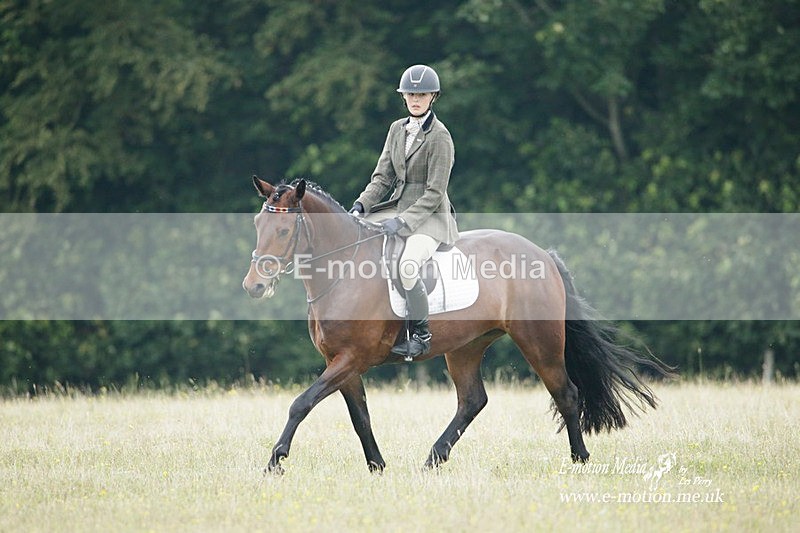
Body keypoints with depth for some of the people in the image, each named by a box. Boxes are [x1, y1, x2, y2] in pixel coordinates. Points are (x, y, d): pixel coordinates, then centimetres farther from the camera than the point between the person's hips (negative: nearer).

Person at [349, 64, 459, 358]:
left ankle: (421, 334, -16)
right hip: (398, 207, 8)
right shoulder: (398, 129, 9)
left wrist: (403, 222, -23)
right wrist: (361, 205, -6)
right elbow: (383, 176, 11)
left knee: (408, 265, -33)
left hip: (430, 216, -8)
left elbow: (434, 193, -15)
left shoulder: (440, 137, -12)